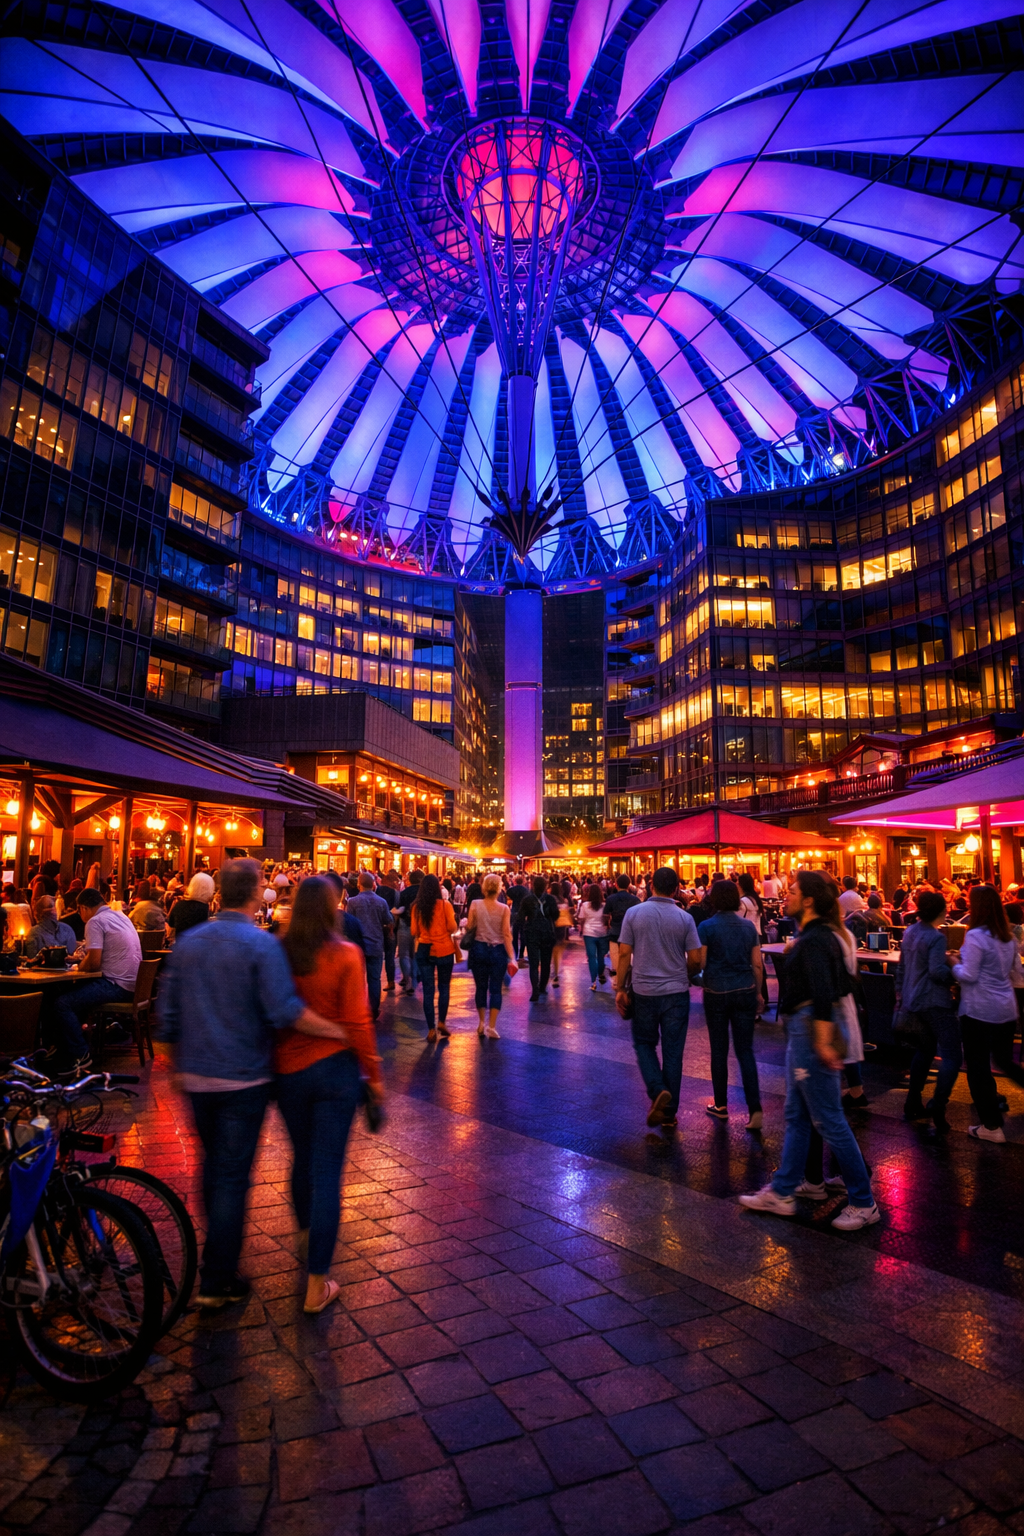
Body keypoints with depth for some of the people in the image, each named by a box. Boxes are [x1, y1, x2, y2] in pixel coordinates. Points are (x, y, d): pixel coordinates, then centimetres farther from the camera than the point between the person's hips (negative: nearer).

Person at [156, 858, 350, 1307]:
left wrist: (178, 1065, 20)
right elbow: (286, 1012, -26)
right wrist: (340, 1031, -18)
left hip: (196, 1076, 6)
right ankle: (217, 1281, 15)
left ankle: (217, 1244, 43)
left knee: (213, 1163, 25)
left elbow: (167, 1013, 8)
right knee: (232, 1175, 6)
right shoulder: (262, 944, -18)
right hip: (243, 1078, -6)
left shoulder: (188, 941, 2)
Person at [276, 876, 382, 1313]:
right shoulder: (346, 955, -15)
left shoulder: (278, 953, -7)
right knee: (327, 1170, 5)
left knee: (302, 1157, 25)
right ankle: (316, 1285, 13)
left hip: (288, 1070, 4)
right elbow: (357, 1022, -14)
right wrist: (373, 1073, -2)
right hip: (335, 1068, -4)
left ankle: (306, 1232, 50)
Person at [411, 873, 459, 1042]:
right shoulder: (445, 905, -9)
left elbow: (414, 931, 2)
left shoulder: (416, 906, -1)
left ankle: (431, 1029, 8)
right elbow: (452, 928, -9)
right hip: (444, 950, -2)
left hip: (423, 951, 2)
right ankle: (441, 1022, 12)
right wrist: (455, 926, 12)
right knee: (444, 987, 14)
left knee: (428, 990, 6)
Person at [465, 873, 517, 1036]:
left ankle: (481, 1023, 22)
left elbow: (469, 927, -6)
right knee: (495, 989, 6)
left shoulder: (475, 905, -7)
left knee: (481, 987, 14)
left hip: (479, 949, 1)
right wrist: (511, 957, -8)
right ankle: (492, 1026, 4)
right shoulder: (504, 909, -8)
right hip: (498, 951, -1)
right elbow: (506, 934, -11)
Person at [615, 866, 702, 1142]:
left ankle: (658, 1091, -3)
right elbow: (695, 959, -4)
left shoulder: (634, 913, -6)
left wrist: (620, 988, 2)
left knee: (644, 1044, 18)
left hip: (644, 992, 0)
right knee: (672, 1052, 10)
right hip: (676, 992, 0)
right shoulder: (685, 918, -5)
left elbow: (624, 954, -6)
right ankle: (669, 1112, 18)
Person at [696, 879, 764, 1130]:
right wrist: (758, 992, 17)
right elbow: (757, 964, 5)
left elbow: (700, 963, -11)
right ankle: (755, 1109, -1)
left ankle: (721, 1105, 22)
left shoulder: (706, 927, -9)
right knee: (745, 1050, 7)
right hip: (745, 992, 3)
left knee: (719, 1049, 10)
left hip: (717, 993, -3)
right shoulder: (748, 926, 3)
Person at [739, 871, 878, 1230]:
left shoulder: (812, 941, -19)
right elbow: (844, 985, 17)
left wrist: (823, 1043, -27)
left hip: (810, 1030, -11)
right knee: (796, 1116, 16)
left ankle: (864, 1203, 16)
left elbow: (823, 996, -27)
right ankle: (782, 1193, 27)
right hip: (802, 1031, 11)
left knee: (828, 1120, 2)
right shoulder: (822, 935, 11)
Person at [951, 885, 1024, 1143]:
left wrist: (955, 962, 2)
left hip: (980, 1010, -7)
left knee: (978, 1067, 4)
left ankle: (991, 1126, 11)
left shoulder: (975, 936, -17)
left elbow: (968, 976, -17)